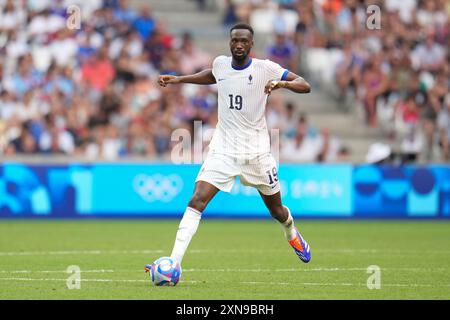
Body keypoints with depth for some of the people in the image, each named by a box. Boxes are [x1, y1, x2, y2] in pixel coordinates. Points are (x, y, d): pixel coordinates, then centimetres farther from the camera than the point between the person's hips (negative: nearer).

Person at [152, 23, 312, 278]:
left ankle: (293, 235, 52)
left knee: (276, 209, 14)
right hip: (223, 149, 1)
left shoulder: (265, 68, -8)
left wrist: (283, 83, -29)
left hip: (257, 151, -1)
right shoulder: (220, 64, 3)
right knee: (197, 200, -18)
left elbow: (305, 86, -10)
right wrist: (179, 79, 22)